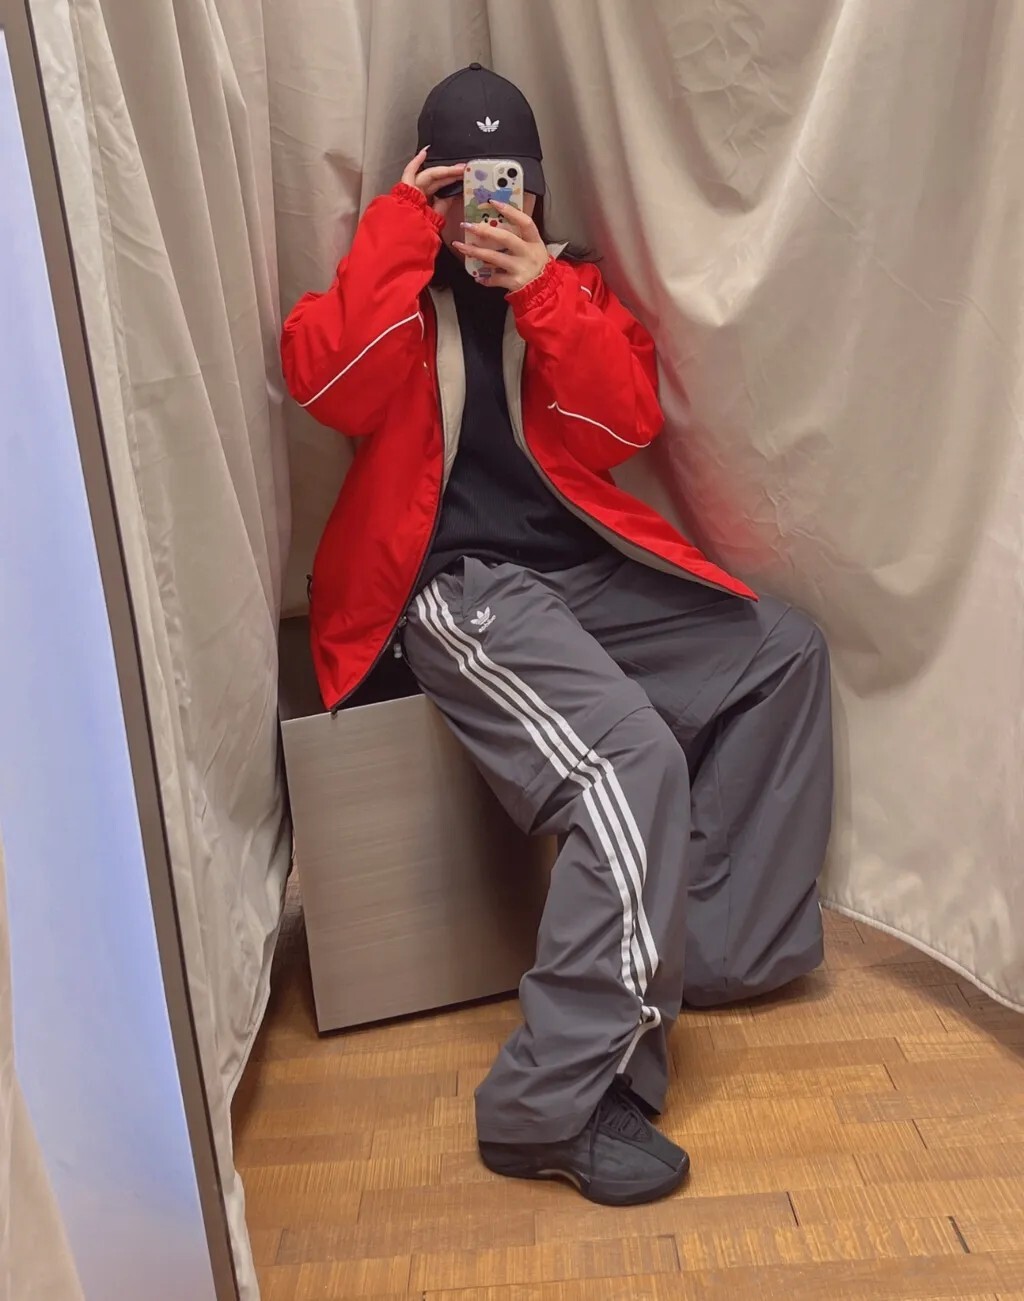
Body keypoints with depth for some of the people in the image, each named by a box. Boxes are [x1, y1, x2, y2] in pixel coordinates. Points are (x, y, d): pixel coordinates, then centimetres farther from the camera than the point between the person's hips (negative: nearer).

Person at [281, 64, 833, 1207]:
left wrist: (542, 291, -8)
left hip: (582, 566, 7)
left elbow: (628, 424, 1)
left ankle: (707, 947, 7)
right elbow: (327, 384, -18)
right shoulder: (393, 286, 5)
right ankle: (554, 1105, -21)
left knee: (782, 651, 6)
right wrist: (400, 227, -10)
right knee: (632, 763, -28)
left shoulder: (569, 285, 16)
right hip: (456, 585, -7)